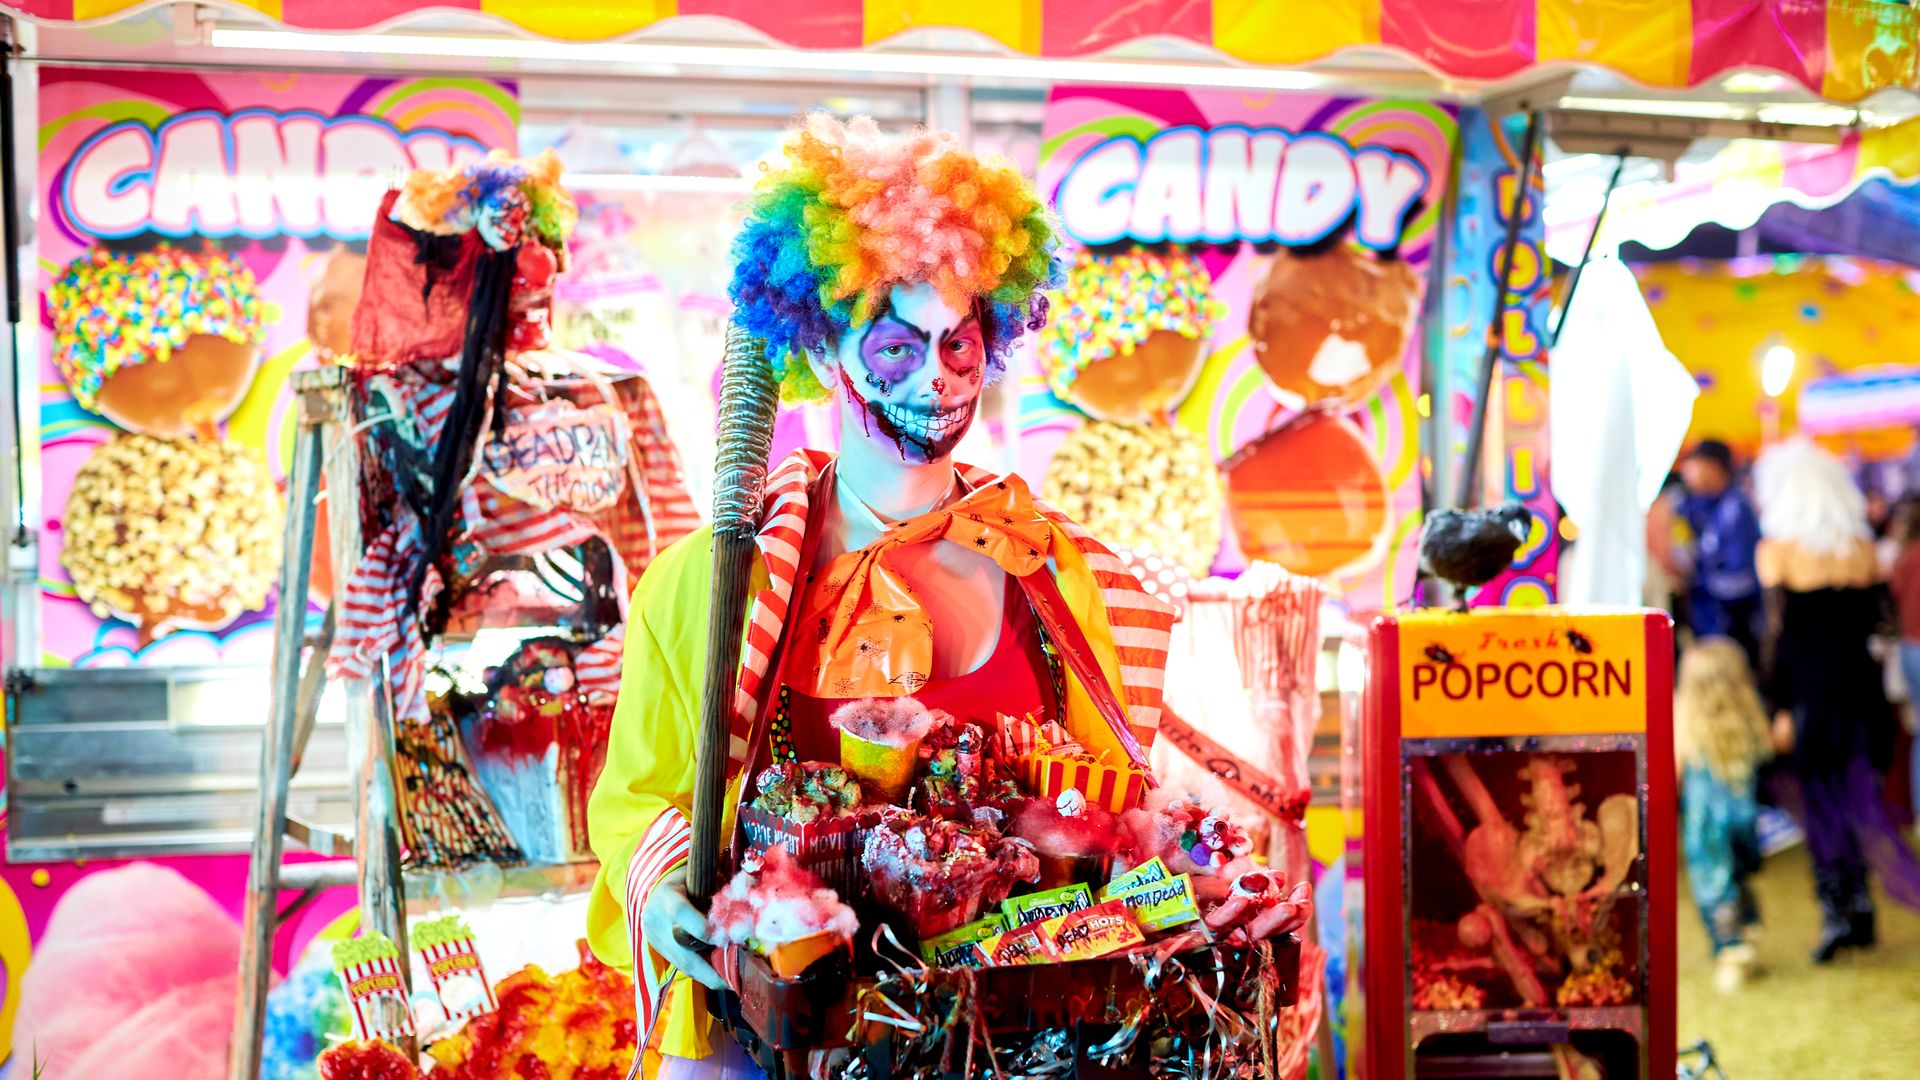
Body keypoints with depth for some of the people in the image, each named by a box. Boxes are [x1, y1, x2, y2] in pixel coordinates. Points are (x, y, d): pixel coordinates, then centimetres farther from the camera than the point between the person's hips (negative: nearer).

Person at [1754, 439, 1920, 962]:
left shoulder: (1778, 550, -10)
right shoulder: (1864, 548, 4)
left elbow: (1780, 633, -11)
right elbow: (1874, 621, 8)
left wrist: (1778, 707, -8)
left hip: (1808, 689, -4)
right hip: (1859, 683, 4)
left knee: (1819, 801, 4)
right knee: (1857, 797, 14)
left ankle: (1837, 913, 3)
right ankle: (1860, 914, 19)